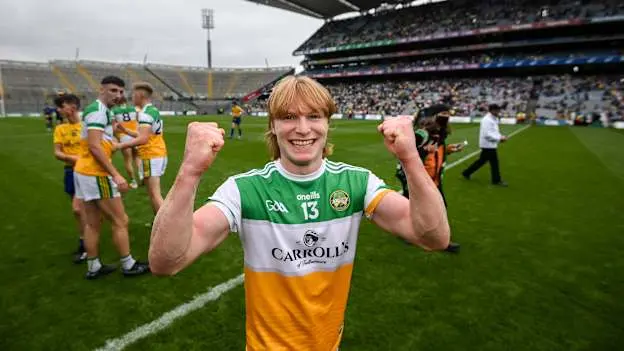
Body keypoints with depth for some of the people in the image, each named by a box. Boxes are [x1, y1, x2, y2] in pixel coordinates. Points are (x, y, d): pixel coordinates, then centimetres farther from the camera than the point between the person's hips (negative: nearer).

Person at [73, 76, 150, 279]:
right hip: (96, 174, -10)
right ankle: (128, 265, 11)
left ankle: (93, 267, 24)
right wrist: (116, 175, -24)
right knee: (120, 221, 0)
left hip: (85, 172, 10)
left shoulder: (97, 110, 15)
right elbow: (94, 147, -23)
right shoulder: (98, 110, -14)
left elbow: (97, 144, 15)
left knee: (92, 223, 14)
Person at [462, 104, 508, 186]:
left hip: (490, 144, 10)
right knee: (494, 162, -1)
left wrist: (501, 136, 3)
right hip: (488, 144, -10)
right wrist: (500, 138, -20)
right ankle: (496, 180, 11)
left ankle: (466, 173, 23)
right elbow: (487, 134, -25)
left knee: (481, 161, 15)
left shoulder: (494, 119, 13)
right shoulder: (487, 120, -19)